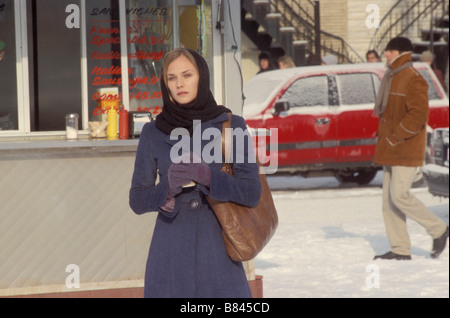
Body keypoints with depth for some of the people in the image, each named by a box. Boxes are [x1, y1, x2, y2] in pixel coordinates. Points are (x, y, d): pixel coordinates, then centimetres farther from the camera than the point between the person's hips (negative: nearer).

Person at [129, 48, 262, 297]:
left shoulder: (231, 126, 3)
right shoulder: (153, 132, 7)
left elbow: (252, 192, -3)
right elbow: (137, 200, 7)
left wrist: (207, 176, -19)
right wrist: (167, 188, -14)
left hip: (217, 248, -1)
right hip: (170, 251, 1)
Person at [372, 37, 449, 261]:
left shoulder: (413, 80, -14)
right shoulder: (391, 78, 16)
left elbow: (418, 115, -22)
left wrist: (394, 137, -21)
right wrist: (383, 140, 13)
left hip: (406, 150, -10)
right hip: (391, 151, 10)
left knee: (399, 196, -14)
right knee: (389, 198, 6)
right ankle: (400, 249, 8)